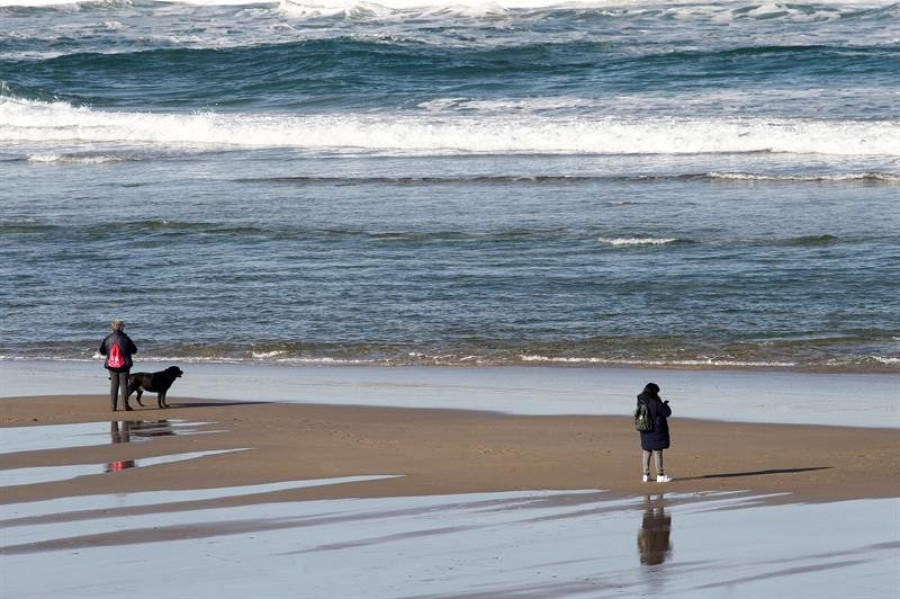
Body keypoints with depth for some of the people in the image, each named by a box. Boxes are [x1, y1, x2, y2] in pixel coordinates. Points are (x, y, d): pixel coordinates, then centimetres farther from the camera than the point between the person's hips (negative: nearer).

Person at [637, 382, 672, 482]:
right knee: (658, 452, 0)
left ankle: (646, 474, 15)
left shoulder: (640, 402, 0)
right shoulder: (655, 402, -18)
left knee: (646, 451, 14)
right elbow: (666, 413, -14)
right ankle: (660, 475, 2)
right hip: (657, 431, -6)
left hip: (645, 432, 6)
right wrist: (666, 406, 9)